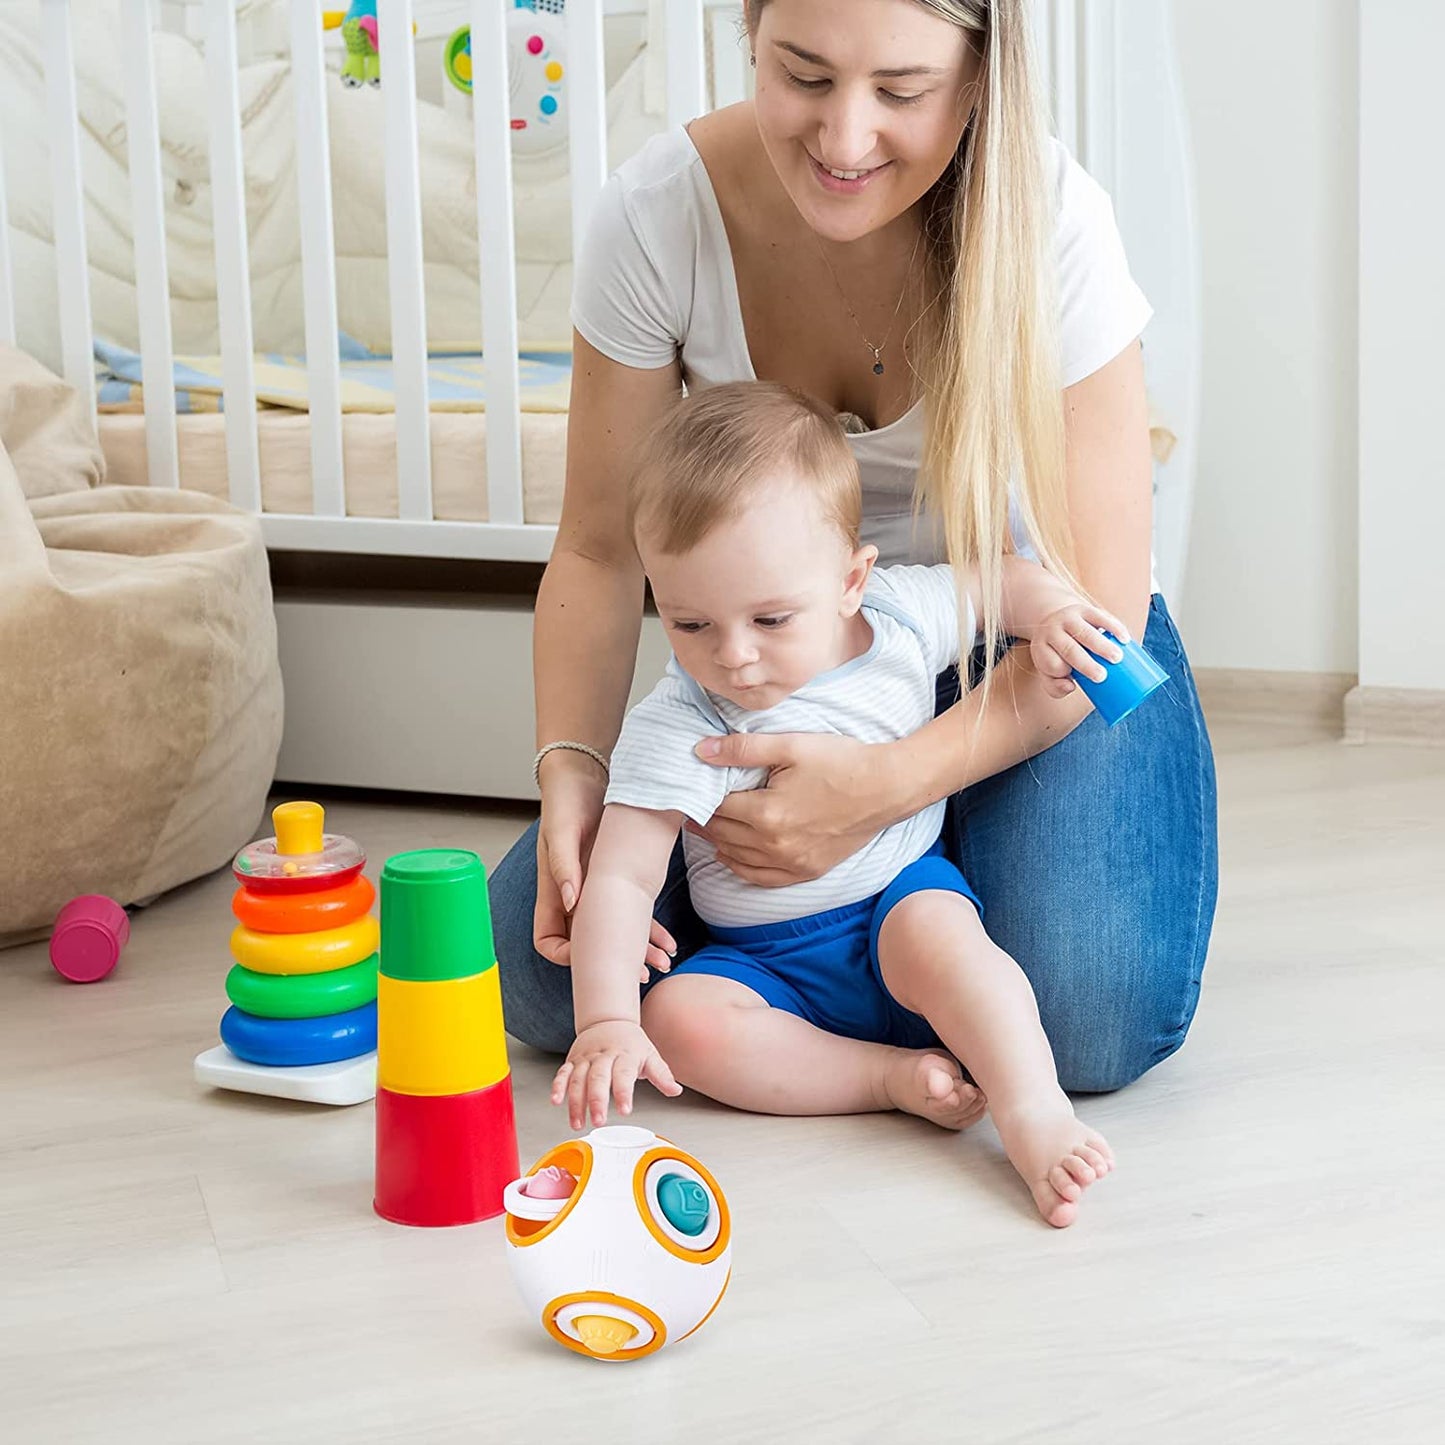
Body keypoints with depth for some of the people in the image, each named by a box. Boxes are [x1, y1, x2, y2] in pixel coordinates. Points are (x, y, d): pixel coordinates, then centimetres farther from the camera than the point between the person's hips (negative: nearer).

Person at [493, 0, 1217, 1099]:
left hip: (1038, 661, -2)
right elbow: (600, 551, -9)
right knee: (545, 967, -14)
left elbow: (1100, 609, -23)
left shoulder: (1049, 224, -25)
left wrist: (889, 784, -38)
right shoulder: (657, 216, -19)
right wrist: (572, 767, -27)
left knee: (1092, 1017, -28)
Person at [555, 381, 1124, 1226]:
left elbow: (998, 580, 11)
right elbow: (622, 878, -23)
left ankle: (1035, 1110, -38)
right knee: (678, 1018, -28)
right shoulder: (675, 731, -17)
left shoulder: (901, 617, -9)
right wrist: (607, 1023, -35)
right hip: (767, 961, 0)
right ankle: (896, 1076, -30)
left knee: (936, 932, -35)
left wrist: (1050, 613, -12)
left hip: (905, 896, 0)